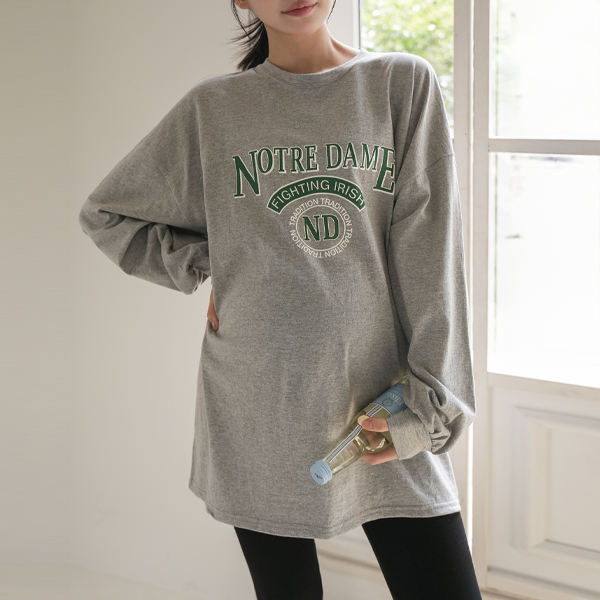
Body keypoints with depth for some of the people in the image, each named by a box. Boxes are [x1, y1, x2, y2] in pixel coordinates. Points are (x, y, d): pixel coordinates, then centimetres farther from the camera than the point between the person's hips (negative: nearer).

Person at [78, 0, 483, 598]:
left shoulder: (405, 83, 2)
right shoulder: (213, 109, 4)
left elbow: (429, 253, -2)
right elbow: (104, 214, 15)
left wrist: (430, 403, -7)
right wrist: (209, 268, 2)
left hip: (381, 398, 0)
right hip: (257, 413, 1)